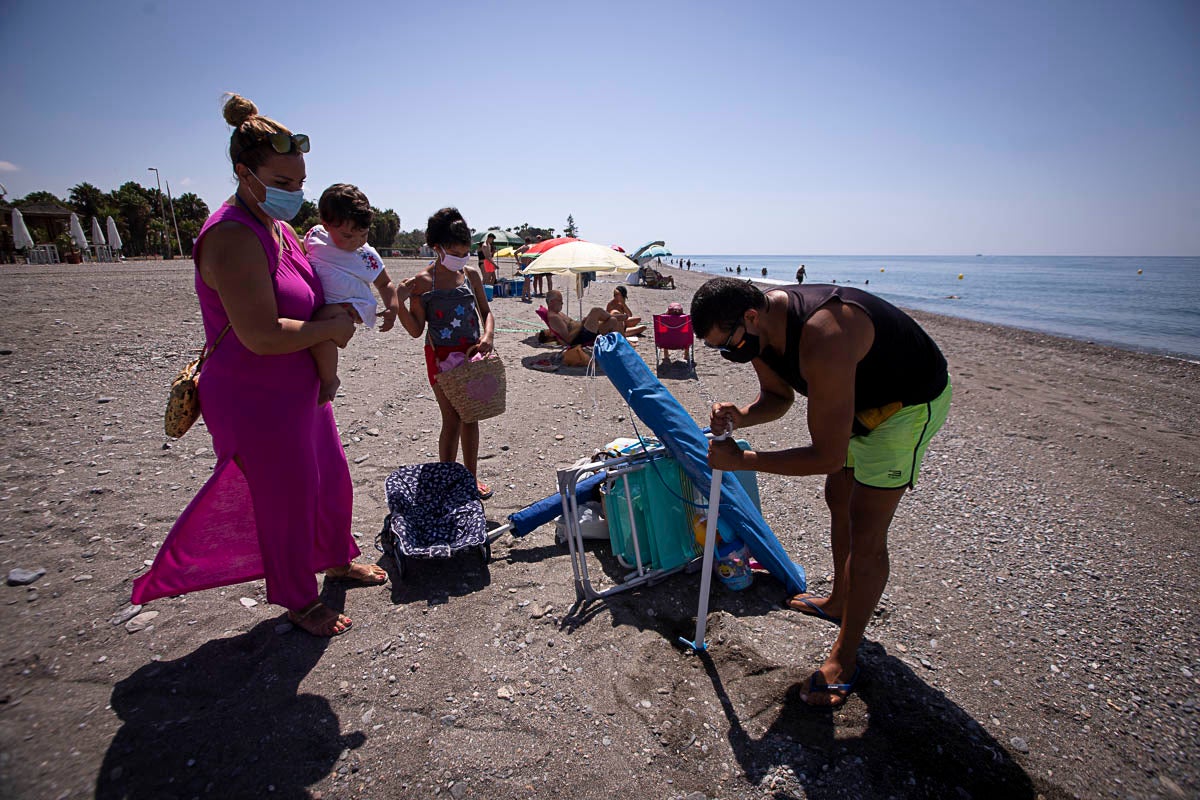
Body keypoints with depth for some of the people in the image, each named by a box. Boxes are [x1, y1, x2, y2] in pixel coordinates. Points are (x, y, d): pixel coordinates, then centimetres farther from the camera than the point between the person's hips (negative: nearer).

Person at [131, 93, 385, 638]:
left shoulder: (278, 226, 8)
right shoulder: (233, 236, -23)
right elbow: (261, 335, -30)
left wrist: (336, 318, 6)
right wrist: (330, 329, -17)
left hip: (300, 390, 10)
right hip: (256, 403, -9)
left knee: (331, 480, 22)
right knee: (287, 501, 7)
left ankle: (338, 558, 46)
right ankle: (298, 600, 30)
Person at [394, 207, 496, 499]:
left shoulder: (471, 274, 5)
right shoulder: (422, 281, -7)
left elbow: (486, 311, 10)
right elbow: (416, 330, -5)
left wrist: (487, 337, -9)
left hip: (471, 354, 4)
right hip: (441, 356, -4)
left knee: (471, 417, 11)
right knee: (453, 419, -2)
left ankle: (471, 477, 27)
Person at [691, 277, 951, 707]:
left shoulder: (822, 339, -41)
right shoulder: (759, 330, -14)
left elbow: (828, 456, -37)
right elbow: (778, 396, 3)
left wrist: (741, 459, -30)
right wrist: (740, 416, -19)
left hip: (911, 400, -9)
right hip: (858, 394, 9)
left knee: (865, 536, -8)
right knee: (838, 498, 21)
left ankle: (844, 658, 11)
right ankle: (840, 601, 43)